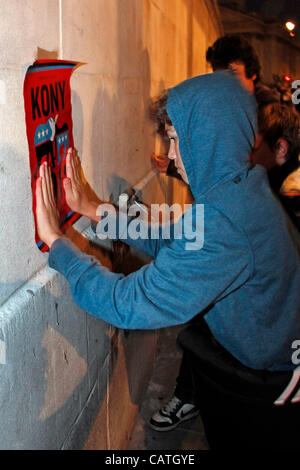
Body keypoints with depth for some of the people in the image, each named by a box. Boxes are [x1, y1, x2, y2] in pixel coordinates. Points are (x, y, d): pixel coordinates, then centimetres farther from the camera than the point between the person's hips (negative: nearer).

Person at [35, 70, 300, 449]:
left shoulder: (220, 220, -35)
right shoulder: (246, 189, -3)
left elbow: (131, 303, -35)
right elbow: (171, 246, 3)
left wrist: (56, 241, -25)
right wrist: (93, 210, 0)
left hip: (259, 393, -8)